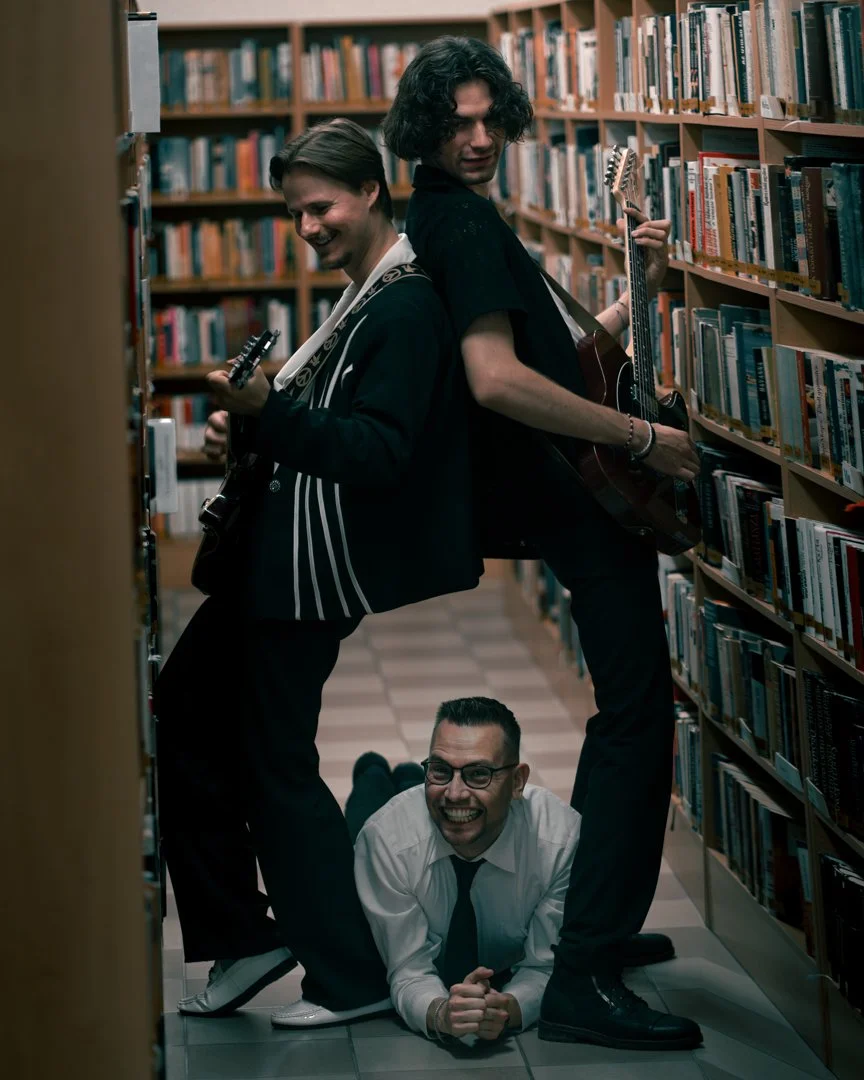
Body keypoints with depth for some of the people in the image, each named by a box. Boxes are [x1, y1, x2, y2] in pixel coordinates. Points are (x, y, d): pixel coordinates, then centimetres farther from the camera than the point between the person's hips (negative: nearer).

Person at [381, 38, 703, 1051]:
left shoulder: (454, 218, 18)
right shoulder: (465, 219, -14)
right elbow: (498, 379, -28)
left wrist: (641, 286, 13)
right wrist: (645, 436, -22)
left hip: (560, 505, 11)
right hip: (582, 507, -11)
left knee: (625, 712, 20)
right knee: (638, 720, -12)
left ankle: (593, 924, 29)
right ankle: (582, 981, -16)